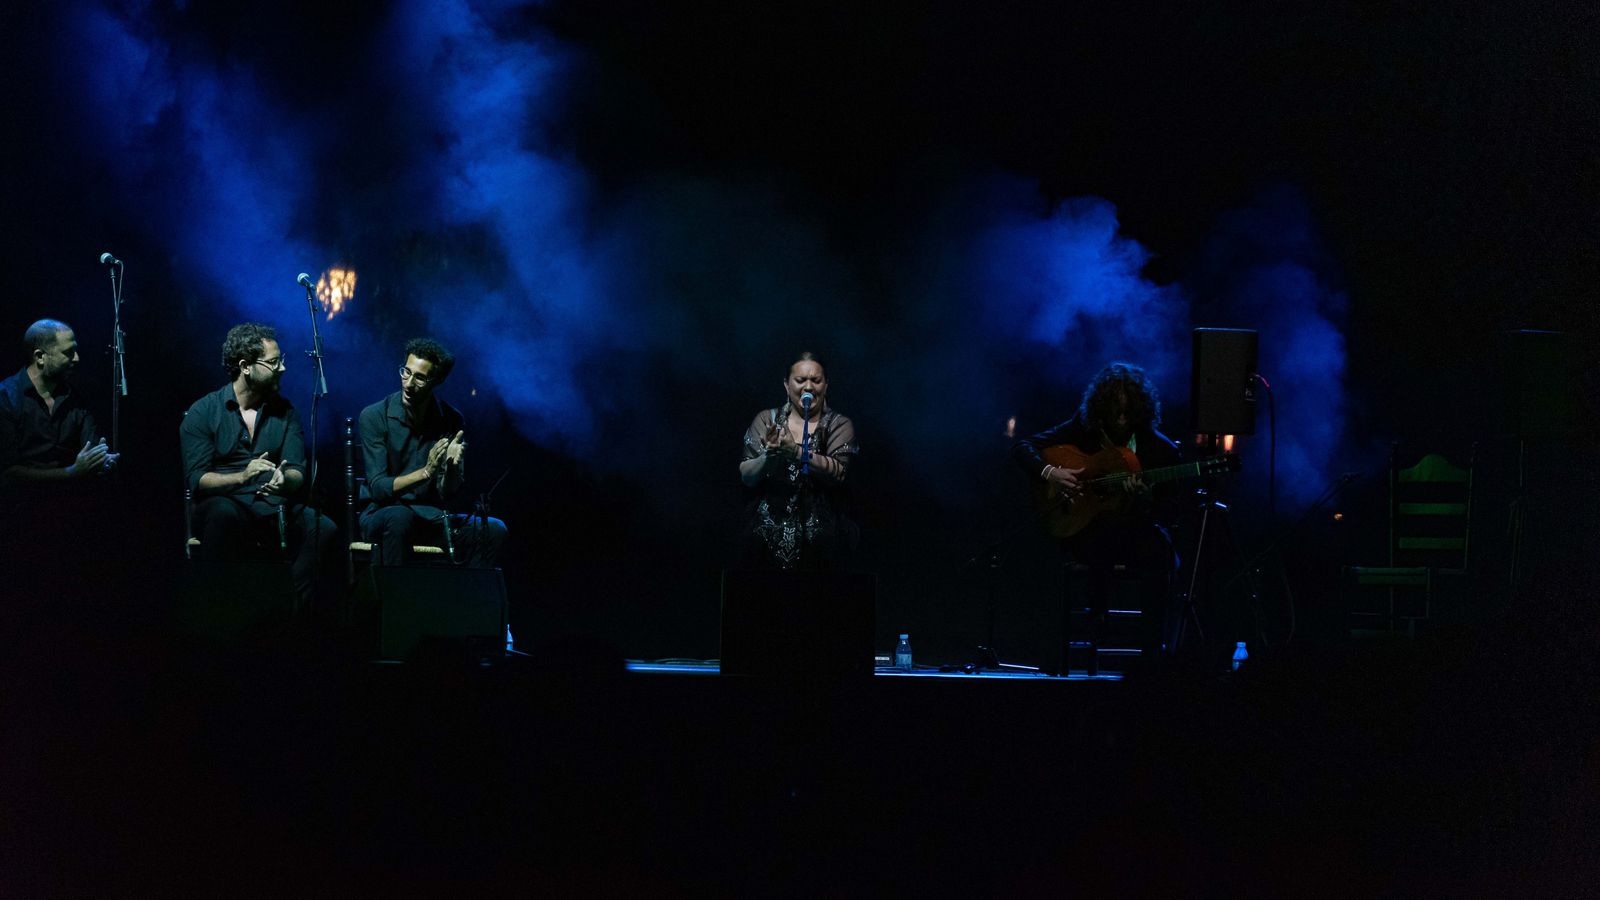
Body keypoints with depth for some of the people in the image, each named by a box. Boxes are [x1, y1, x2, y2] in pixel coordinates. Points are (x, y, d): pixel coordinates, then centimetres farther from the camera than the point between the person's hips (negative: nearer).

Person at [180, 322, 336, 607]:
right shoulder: (203, 412, 0)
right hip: (223, 505, -3)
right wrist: (242, 477, -26)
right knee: (225, 514, -39)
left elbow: (298, 472, 3)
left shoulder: (284, 411, 11)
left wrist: (285, 480, -23)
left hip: (272, 508, 3)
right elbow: (195, 479, -9)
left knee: (323, 528, -26)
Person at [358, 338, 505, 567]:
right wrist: (426, 472, -30)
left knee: (494, 530, -19)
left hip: (431, 517, 4)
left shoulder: (452, 421, 1)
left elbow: (449, 494, 0)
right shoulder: (374, 416, -9)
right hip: (382, 514, -4)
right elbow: (378, 488, -15)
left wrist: (453, 467, -23)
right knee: (400, 517, -39)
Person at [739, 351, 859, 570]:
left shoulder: (839, 425, 3)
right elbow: (746, 476, 1)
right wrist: (768, 456, -20)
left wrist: (795, 451, -25)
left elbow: (838, 472, -13)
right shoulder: (766, 420, 8)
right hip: (769, 535, 1)